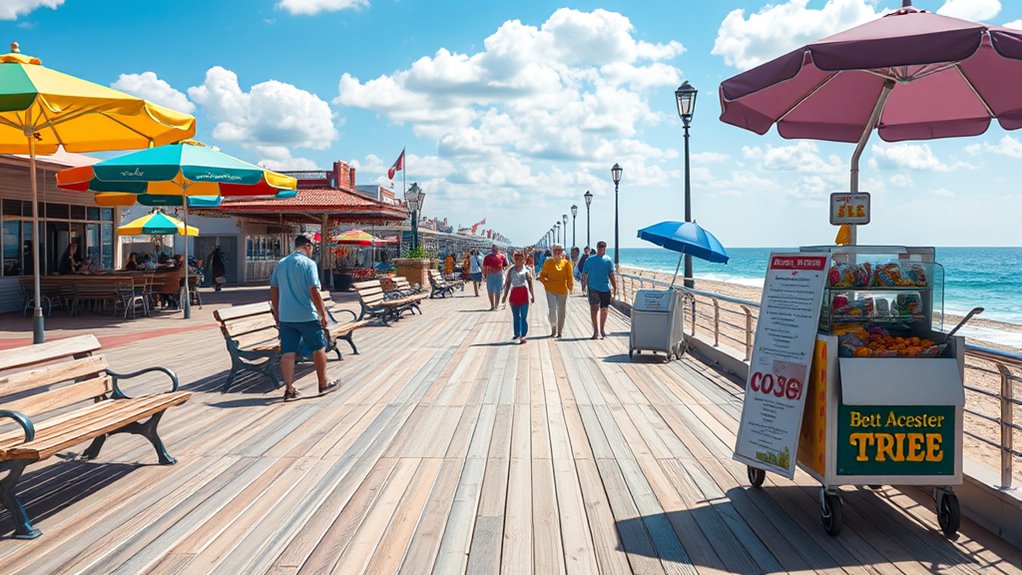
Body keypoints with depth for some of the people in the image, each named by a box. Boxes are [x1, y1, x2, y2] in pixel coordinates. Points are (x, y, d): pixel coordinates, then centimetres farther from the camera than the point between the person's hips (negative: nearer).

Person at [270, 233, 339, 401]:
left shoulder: (280, 264, 9)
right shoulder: (308, 263, -10)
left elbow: (274, 291, 13)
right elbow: (314, 292, -15)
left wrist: (277, 314, 21)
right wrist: (323, 314, -8)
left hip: (285, 317, 5)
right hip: (307, 316, -5)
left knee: (287, 353, 5)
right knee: (319, 348, 11)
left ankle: (289, 389, 6)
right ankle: (324, 385, 20)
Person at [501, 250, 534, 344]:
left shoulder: (527, 269, 3)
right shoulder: (511, 270, 7)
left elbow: (530, 283, 5)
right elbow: (507, 283, 9)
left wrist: (532, 295, 2)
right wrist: (505, 295, 8)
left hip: (524, 293, -2)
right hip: (514, 293, 2)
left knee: (523, 317, -2)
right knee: (515, 317, 8)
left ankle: (523, 335, 2)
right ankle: (517, 335, 14)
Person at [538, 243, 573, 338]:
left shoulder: (566, 263, 0)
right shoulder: (548, 262, -1)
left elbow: (569, 277, 4)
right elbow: (542, 275, 5)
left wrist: (570, 286, -3)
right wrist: (546, 282, -8)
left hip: (563, 290, 1)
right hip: (551, 290, -1)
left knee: (561, 311, 8)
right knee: (552, 310, -10)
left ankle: (560, 331, 20)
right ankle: (553, 329, 9)